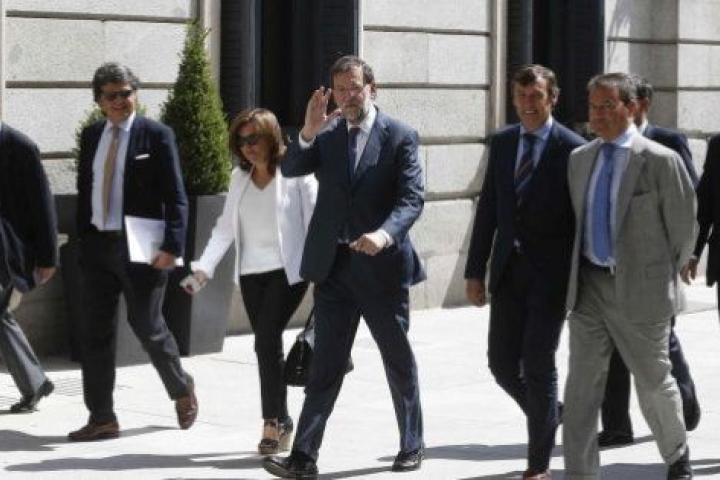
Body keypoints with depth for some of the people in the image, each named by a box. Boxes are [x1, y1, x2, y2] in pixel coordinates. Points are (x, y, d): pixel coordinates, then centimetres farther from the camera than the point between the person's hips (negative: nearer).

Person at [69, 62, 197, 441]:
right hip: (98, 246, 5)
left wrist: (172, 246, -18)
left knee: (147, 326, 3)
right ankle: (101, 418, 9)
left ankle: (182, 389, 30)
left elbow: (175, 196, -9)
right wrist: (82, 238, 10)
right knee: (94, 331, 2)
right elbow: (84, 191, 15)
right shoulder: (90, 137, 10)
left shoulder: (156, 135, -6)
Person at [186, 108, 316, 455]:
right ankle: (283, 420, 18)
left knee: (266, 340, -16)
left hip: (287, 270, -6)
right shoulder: (240, 178, 13)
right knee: (267, 345, 7)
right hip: (251, 273, 6)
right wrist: (203, 267, 0)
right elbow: (225, 227, 11)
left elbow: (315, 222, -6)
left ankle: (272, 423, -10)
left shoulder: (296, 173, -4)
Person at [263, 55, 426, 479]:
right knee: (326, 365, 2)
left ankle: (412, 446, 27)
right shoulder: (327, 134, 7)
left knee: (399, 361, 12)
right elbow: (290, 170, -4)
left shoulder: (400, 137, -4)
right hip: (333, 265, 3)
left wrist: (384, 233, -31)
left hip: (382, 266, -2)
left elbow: (412, 198, -13)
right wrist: (308, 132, -22)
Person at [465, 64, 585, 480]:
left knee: (538, 366, -3)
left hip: (551, 273, -5)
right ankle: (550, 415, 34)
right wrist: (476, 270, 8)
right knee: (503, 364, 5)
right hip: (508, 270, 5)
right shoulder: (502, 142, 9)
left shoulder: (573, 149, -7)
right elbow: (489, 209, 11)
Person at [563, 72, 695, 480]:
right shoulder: (580, 159, 7)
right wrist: (579, 274, 13)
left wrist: (665, 277, 6)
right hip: (588, 286, 4)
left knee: (654, 383, 11)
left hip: (638, 290, -4)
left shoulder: (661, 161, -11)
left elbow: (683, 226, -3)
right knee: (582, 386, 0)